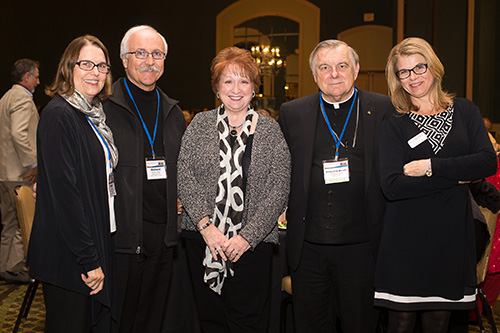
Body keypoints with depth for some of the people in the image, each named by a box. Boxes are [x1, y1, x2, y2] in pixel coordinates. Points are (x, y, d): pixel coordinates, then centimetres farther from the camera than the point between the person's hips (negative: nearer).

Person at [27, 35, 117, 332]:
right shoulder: (59, 115, -14)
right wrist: (89, 259, -20)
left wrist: (97, 254, 13)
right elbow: (64, 192, -20)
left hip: (98, 246, 8)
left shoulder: (95, 114, 12)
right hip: (68, 255, -8)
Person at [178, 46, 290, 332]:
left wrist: (248, 236, -12)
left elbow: (280, 189, -4)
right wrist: (205, 225, -12)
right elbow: (184, 177, 0)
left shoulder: (271, 130, 2)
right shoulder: (200, 124, 6)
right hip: (202, 238, 2)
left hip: (252, 242, -1)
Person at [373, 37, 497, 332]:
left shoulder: (465, 111, 8)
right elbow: (392, 185, -13)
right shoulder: (394, 123, 0)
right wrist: (456, 177, -10)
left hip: (452, 234, 2)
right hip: (406, 239, -2)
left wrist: (432, 166, -12)